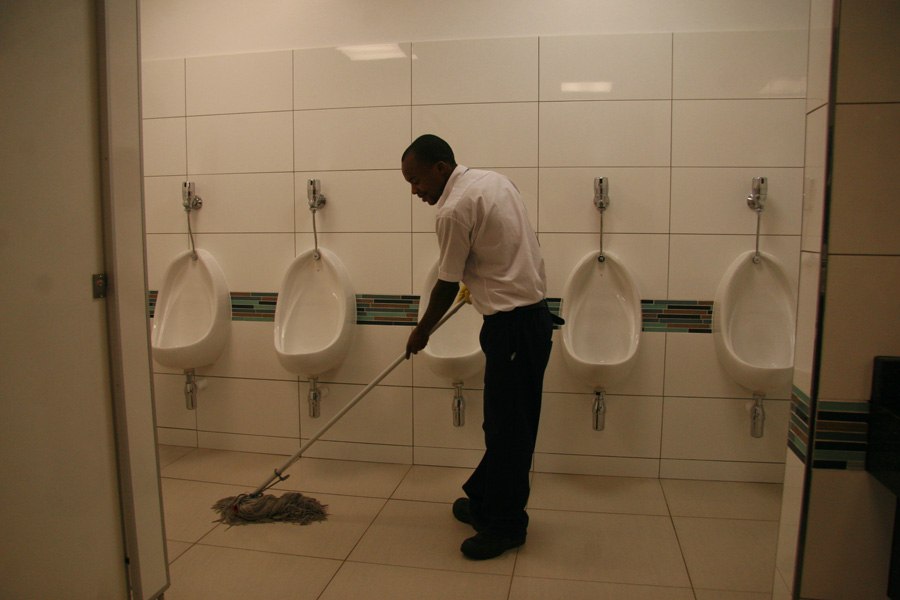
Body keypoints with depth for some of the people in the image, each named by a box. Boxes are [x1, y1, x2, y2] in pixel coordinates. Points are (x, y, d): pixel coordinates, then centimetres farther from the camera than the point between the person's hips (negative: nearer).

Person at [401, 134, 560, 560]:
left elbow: (447, 286, -7)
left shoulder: (454, 210, -15)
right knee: (504, 423, 17)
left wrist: (421, 333, 9)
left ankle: (505, 525, 14)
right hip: (533, 312, 10)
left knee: (507, 429, 1)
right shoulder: (495, 180, 12)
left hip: (512, 325, -10)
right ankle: (484, 501, 31)